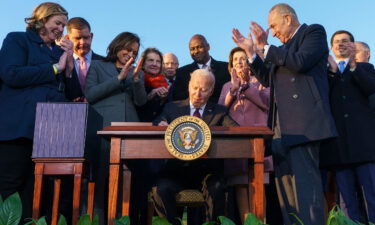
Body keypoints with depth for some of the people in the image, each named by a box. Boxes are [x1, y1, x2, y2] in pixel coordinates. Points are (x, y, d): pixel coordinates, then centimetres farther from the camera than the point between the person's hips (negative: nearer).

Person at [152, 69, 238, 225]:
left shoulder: (219, 112, 11)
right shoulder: (172, 108, 14)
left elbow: (235, 129, -6)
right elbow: (157, 123, 4)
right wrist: (161, 124, -20)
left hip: (207, 172, 0)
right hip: (177, 170, 1)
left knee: (216, 188, -30)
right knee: (161, 189, -27)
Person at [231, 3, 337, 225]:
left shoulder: (314, 31, 4)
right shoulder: (283, 49, 25)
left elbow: (300, 62, -14)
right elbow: (268, 79, 24)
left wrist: (265, 47, -4)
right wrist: (251, 52, 17)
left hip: (302, 121, -8)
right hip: (281, 124, 8)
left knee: (303, 178, -13)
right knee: (285, 179, 7)